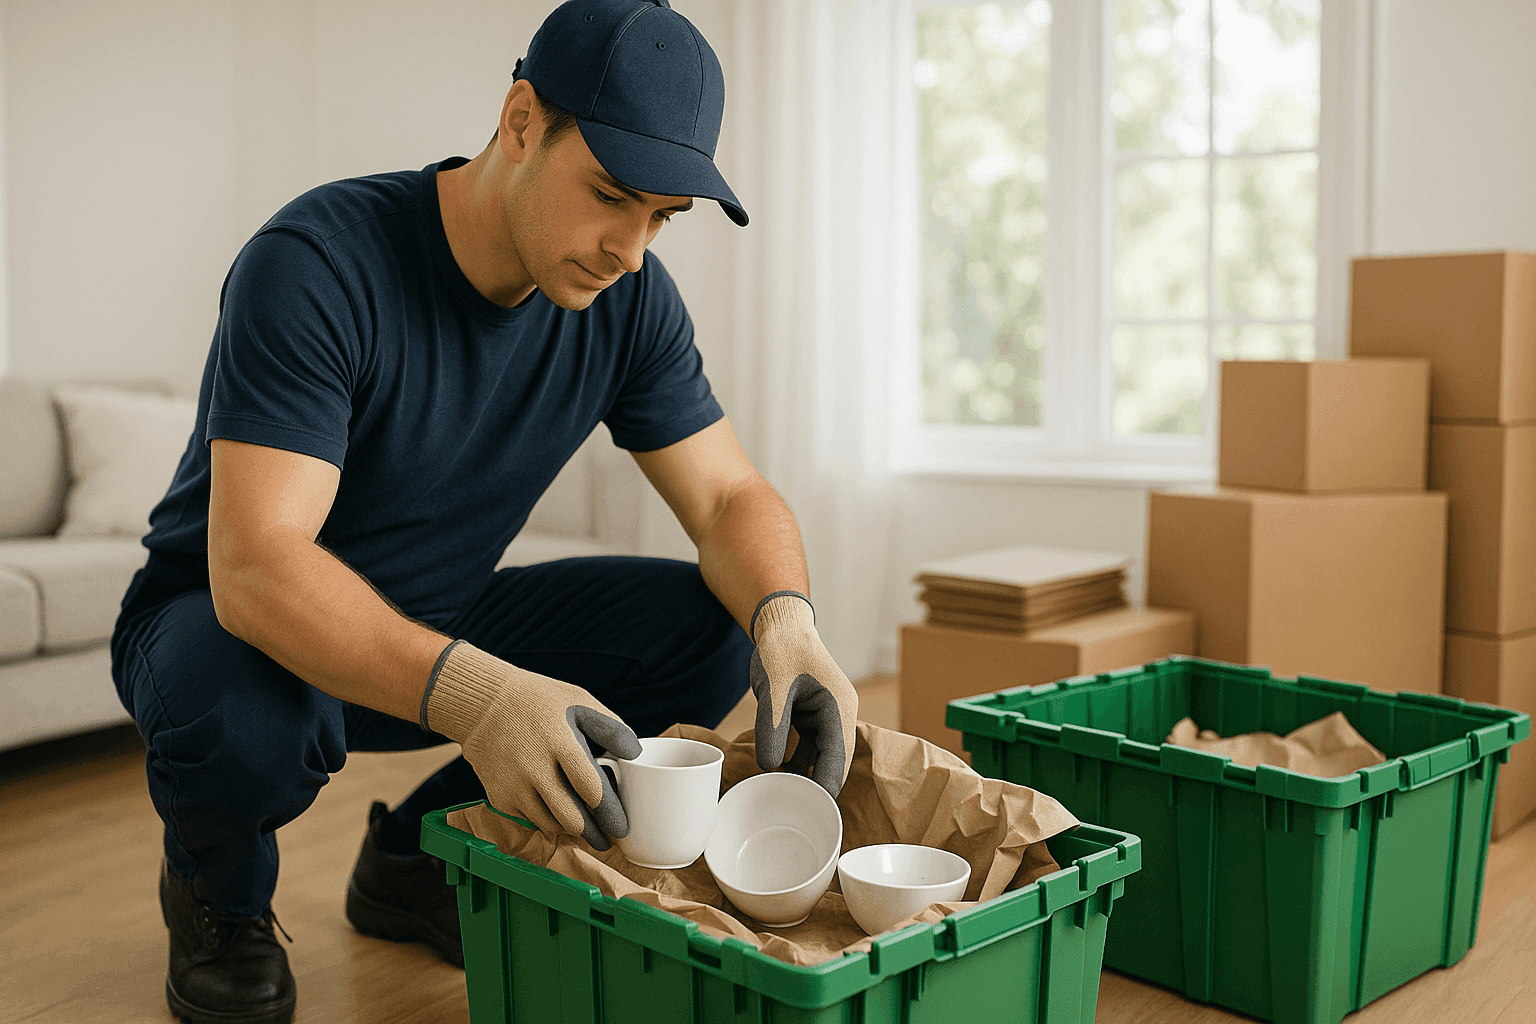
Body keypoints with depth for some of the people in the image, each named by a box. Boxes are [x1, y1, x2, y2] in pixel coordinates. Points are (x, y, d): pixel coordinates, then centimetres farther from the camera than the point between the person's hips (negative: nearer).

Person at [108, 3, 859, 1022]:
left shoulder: (630, 300, -10)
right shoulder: (318, 263, -28)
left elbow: (731, 498, -9)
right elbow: (254, 566, -37)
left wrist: (787, 618, -32)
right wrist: (469, 694, -54)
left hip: (439, 626, 5)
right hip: (223, 619, -5)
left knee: (711, 629, -14)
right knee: (248, 718, -40)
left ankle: (417, 853, 6)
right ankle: (217, 896, 1)